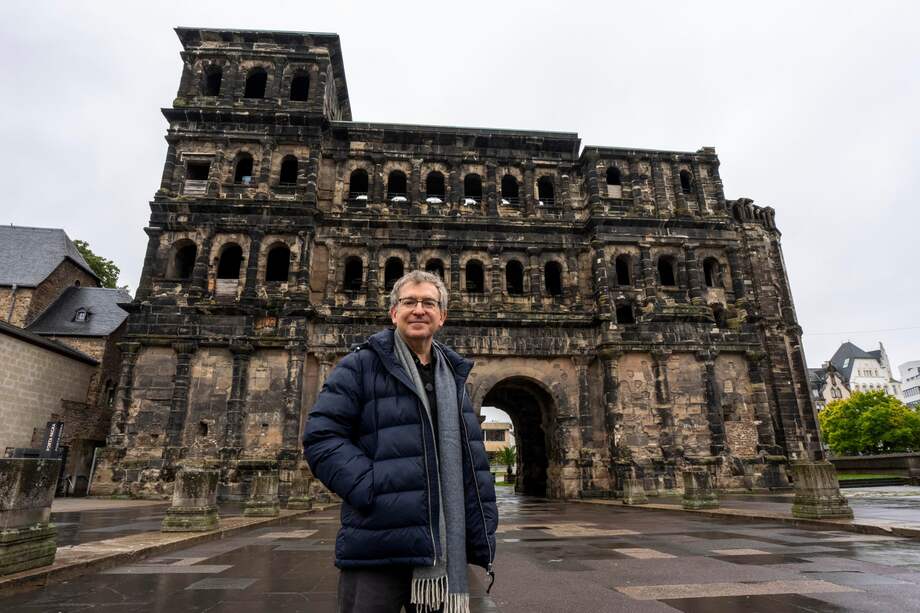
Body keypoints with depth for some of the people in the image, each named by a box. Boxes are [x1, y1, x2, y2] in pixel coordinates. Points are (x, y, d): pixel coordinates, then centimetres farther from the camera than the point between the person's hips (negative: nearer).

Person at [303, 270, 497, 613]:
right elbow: (321, 437, -9)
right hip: (377, 546, -5)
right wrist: (372, 489, -19)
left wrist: (482, 538, 6)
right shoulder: (360, 365, -2)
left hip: (445, 551, 5)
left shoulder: (453, 377, 13)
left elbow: (473, 463, 12)